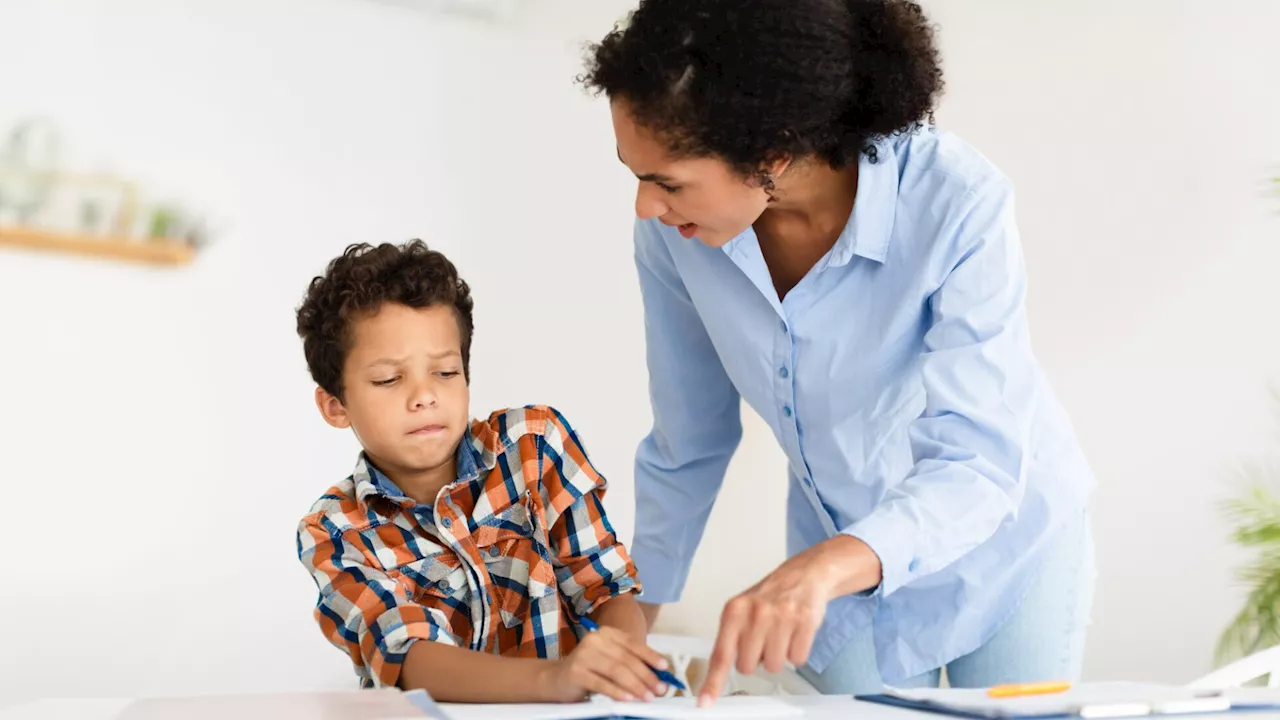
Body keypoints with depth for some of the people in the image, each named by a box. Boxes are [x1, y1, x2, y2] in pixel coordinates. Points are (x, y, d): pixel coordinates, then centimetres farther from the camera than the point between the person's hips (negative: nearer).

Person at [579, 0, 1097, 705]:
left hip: (1003, 544, -3)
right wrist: (637, 614, 3)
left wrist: (822, 568, -52)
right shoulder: (673, 231, -21)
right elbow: (688, 445, -6)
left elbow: (976, 467, -35)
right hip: (841, 565, 3)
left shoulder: (958, 204, -32)